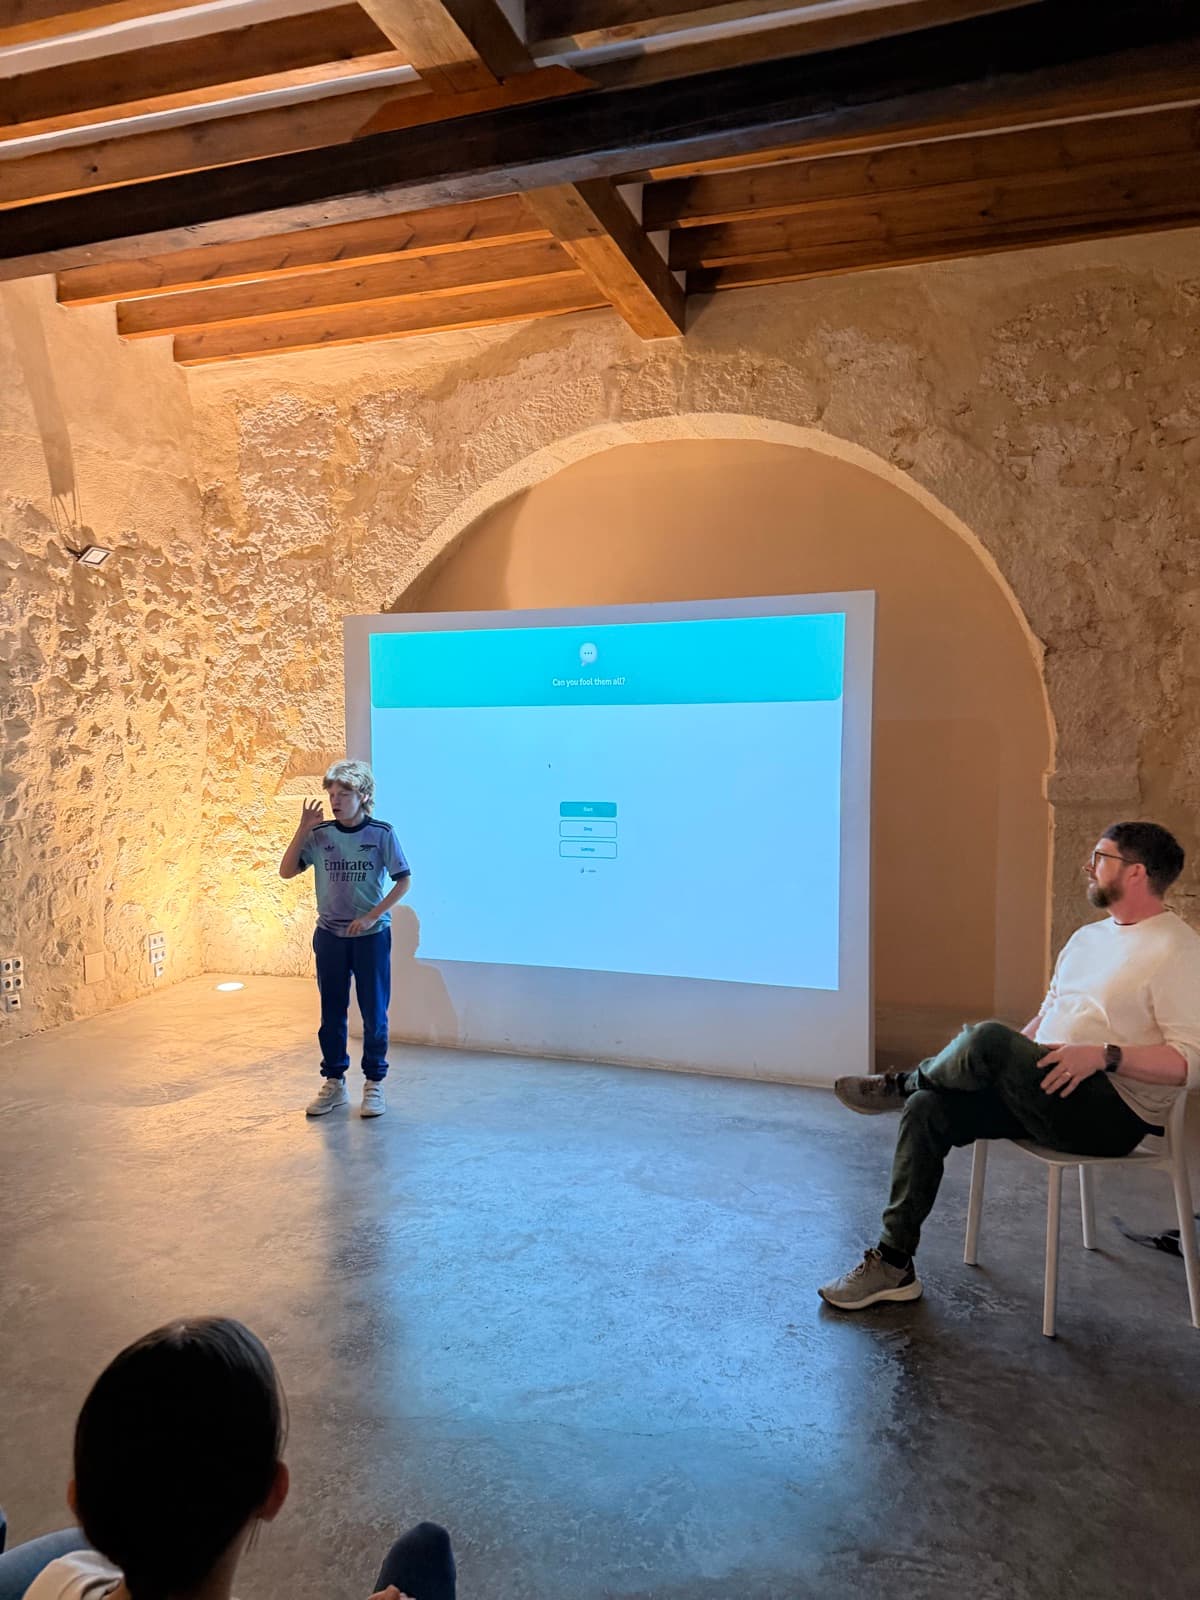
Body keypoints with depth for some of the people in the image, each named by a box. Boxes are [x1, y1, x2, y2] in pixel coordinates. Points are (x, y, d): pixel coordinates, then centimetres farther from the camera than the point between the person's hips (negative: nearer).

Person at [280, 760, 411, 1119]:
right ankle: (334, 1082, 24)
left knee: (374, 1012, 5)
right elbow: (286, 872, -2)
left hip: (371, 935, -3)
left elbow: (404, 880, -6)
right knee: (331, 1012, 11)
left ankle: (374, 1084, 18)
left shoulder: (381, 833, -8)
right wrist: (303, 829, -11)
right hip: (330, 935, 3)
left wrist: (371, 916, -13)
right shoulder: (320, 834, 0)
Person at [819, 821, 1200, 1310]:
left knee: (988, 1038, -30)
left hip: (1114, 1113, -8)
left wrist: (1104, 1054, -27)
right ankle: (893, 1264, -3)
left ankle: (901, 1085, 3)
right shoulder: (1087, 937, 18)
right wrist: (1007, 1071, 8)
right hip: (1048, 1092, 8)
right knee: (927, 1109, -11)